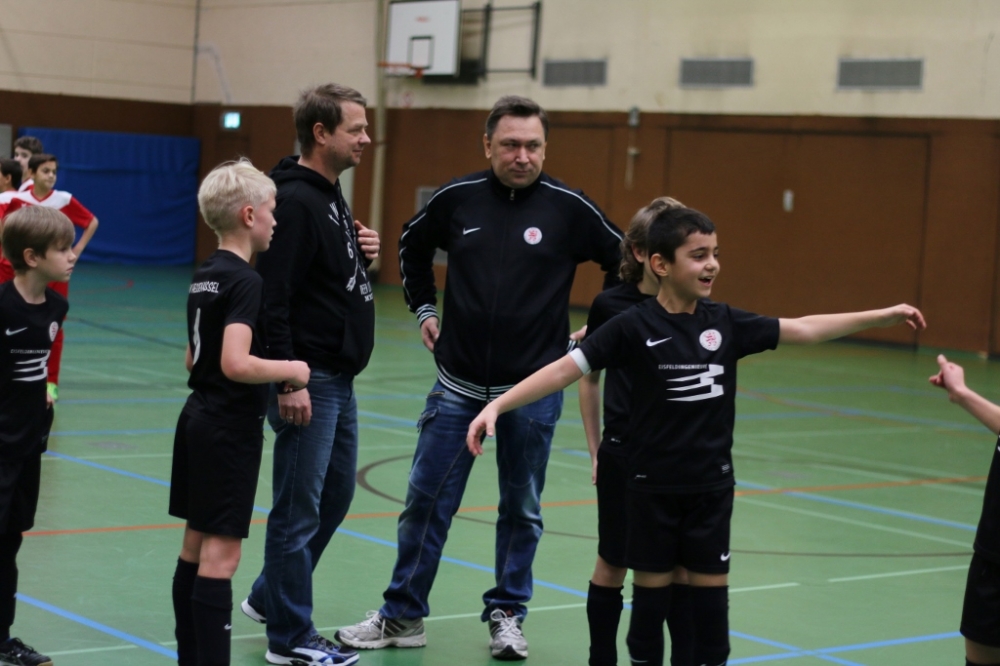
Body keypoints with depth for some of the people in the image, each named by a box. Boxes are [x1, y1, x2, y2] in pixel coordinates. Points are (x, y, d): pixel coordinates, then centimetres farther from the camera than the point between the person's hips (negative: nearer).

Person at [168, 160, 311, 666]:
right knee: (221, 553, -7)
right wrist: (289, 369, -14)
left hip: (198, 417, 9)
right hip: (231, 429, -9)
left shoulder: (204, 276, 10)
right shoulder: (246, 282, -17)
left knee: (195, 546, 13)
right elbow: (236, 364, -27)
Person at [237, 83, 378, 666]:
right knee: (299, 509, -1)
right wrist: (288, 381, -24)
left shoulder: (332, 196, 13)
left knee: (336, 495, 19)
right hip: (310, 381, -10)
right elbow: (273, 299, -21)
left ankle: (269, 596, 33)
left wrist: (364, 253, 4)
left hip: (340, 379, 10)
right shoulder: (295, 201, -17)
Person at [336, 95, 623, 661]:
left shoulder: (568, 207, -6)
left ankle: (508, 616, 24)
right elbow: (414, 246, 19)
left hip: (534, 390, -1)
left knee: (522, 510, 10)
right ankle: (403, 616, 16)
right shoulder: (457, 199, -1)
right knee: (427, 501, 4)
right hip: (458, 385, 1)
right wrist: (424, 308, 13)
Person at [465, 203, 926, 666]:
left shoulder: (724, 323, 0)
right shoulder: (634, 327, -12)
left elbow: (804, 330, 5)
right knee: (652, 588, 7)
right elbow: (565, 369, -15)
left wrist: (883, 315, 4)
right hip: (653, 487, -3)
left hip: (711, 486, 3)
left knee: (710, 588, 8)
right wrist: (497, 406, -23)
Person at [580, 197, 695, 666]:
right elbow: (589, 378, 9)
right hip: (623, 452, 0)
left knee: (682, 570, 3)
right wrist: (595, 450, 8)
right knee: (613, 566, 9)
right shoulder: (610, 306, -4)